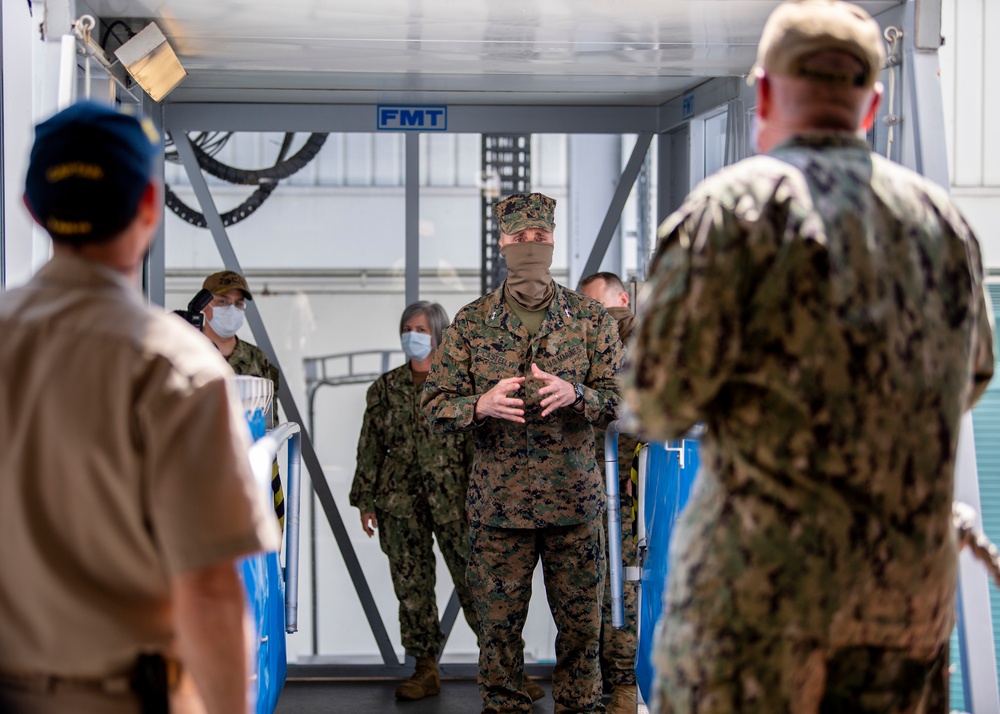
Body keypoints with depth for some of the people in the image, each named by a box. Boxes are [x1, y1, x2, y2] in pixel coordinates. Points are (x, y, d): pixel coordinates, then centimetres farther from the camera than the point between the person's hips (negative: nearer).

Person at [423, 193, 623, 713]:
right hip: (499, 501, 0)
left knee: (581, 623, 6)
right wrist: (481, 405, -18)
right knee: (499, 622, 5)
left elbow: (620, 399, 1)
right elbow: (435, 406, 2)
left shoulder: (589, 318, 3)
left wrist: (574, 394, -19)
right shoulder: (470, 323, 2)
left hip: (574, 499, 0)